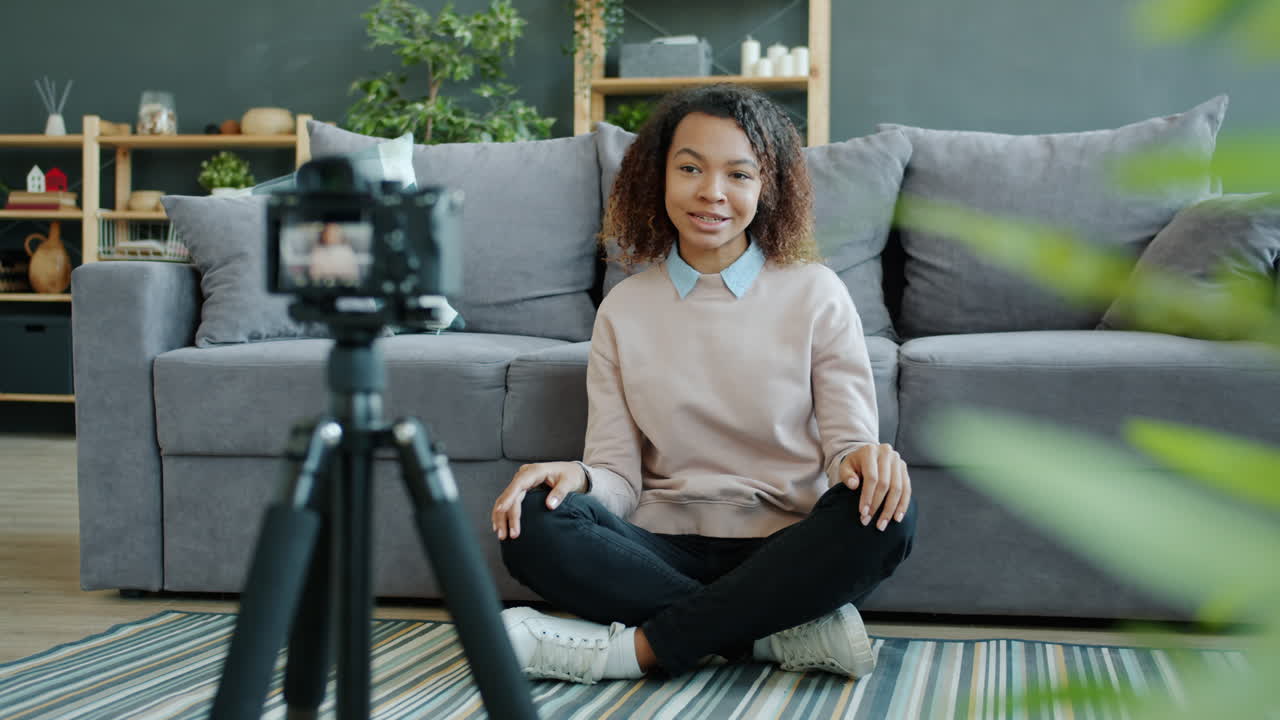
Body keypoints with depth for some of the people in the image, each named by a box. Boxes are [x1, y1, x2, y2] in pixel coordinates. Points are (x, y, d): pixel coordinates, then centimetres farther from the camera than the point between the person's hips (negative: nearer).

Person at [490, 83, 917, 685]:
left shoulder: (815, 293, 4)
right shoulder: (623, 310, 9)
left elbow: (848, 442, 0)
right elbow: (619, 477, 4)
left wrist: (864, 457, -25)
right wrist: (578, 477, -20)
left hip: (786, 555, -1)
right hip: (667, 552, 1)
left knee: (886, 512, -31)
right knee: (533, 527, -26)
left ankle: (634, 649, -26)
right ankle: (785, 635, -24)